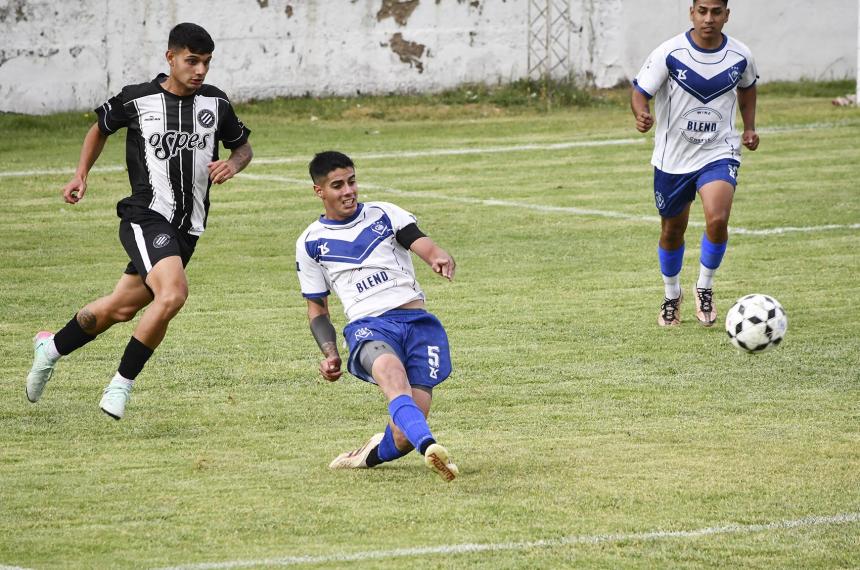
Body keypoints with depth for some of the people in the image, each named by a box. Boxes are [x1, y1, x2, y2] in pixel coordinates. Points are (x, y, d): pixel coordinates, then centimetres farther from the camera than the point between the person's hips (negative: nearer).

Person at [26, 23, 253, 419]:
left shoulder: (215, 103, 4)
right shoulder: (135, 100, -4)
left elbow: (243, 147, 19)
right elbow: (100, 128, 16)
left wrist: (233, 165, -3)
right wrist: (81, 175, 10)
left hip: (187, 228, 5)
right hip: (145, 218, -5)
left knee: (121, 309, 13)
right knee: (173, 293, -28)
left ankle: (51, 347, 39)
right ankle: (122, 382, -12)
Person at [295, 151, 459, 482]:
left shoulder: (384, 215, 16)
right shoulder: (310, 243, 17)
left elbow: (428, 249, 2)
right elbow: (317, 307, 22)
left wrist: (441, 260, -23)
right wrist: (329, 354, 4)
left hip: (417, 321, 1)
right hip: (367, 326, -1)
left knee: (404, 436, -13)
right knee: (391, 370, -39)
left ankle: (374, 454, 22)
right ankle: (429, 446, -59)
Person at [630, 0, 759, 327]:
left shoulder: (740, 56, -5)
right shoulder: (669, 53, -14)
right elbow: (640, 91, -11)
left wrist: (749, 127, 7)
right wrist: (642, 115, -32)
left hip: (719, 153, 0)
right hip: (672, 157, 0)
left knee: (717, 219, -24)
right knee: (672, 231, 13)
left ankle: (705, 287, 1)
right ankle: (672, 296, 40)